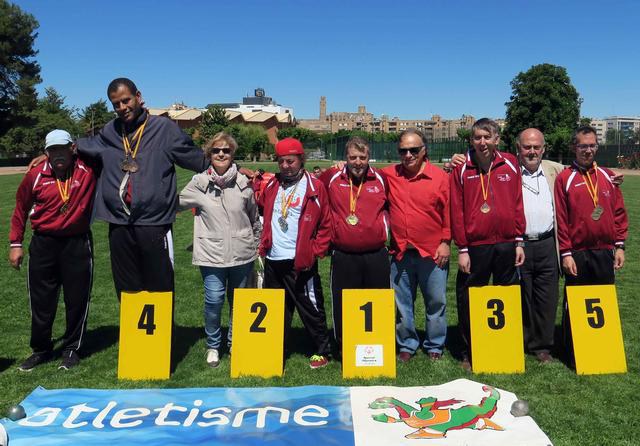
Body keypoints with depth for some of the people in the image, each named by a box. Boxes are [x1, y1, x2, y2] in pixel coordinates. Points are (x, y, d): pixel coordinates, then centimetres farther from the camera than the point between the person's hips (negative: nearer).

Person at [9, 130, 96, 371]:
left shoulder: (87, 170, -7)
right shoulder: (35, 175, -2)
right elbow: (21, 209, 9)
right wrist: (15, 243, 9)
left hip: (78, 244, -1)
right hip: (43, 245, 1)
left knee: (77, 300, 7)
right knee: (41, 301, 10)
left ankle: (72, 349, 24)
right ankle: (41, 349, 28)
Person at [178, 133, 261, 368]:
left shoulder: (243, 183, 2)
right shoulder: (199, 183, -3)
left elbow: (254, 218, 13)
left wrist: (257, 246, 17)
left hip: (242, 254, 2)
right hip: (212, 254, -2)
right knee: (214, 300, -7)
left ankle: (235, 344, 32)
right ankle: (213, 346, 17)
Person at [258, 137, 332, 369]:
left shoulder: (315, 187, -4)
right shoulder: (271, 185, 10)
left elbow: (326, 225, -4)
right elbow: (263, 214, 22)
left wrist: (315, 252, -8)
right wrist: (263, 246, 12)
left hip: (301, 263, -5)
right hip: (273, 262, 5)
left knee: (311, 310, 6)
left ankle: (322, 352, 22)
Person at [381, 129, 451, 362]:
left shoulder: (439, 176, -3)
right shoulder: (389, 175, 3)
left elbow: (449, 212, -2)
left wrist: (445, 242, -4)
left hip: (433, 252, -2)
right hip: (400, 253, 2)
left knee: (436, 302, 9)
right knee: (402, 304, 11)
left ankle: (435, 346, 25)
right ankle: (406, 346, 27)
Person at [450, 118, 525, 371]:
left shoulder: (510, 164, 5)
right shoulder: (461, 170, 0)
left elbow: (517, 204, 6)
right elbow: (456, 211, -2)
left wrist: (519, 241, 4)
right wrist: (462, 249, -5)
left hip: (506, 245, 2)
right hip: (475, 247, -2)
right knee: (469, 302, 4)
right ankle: (469, 354, 19)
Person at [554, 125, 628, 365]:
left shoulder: (608, 176, 9)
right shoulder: (565, 179, -3)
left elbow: (619, 212, 10)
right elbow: (560, 218, -6)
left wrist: (620, 245, 5)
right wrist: (566, 253, -8)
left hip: (605, 252, 4)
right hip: (577, 254, -3)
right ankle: (574, 356, 16)